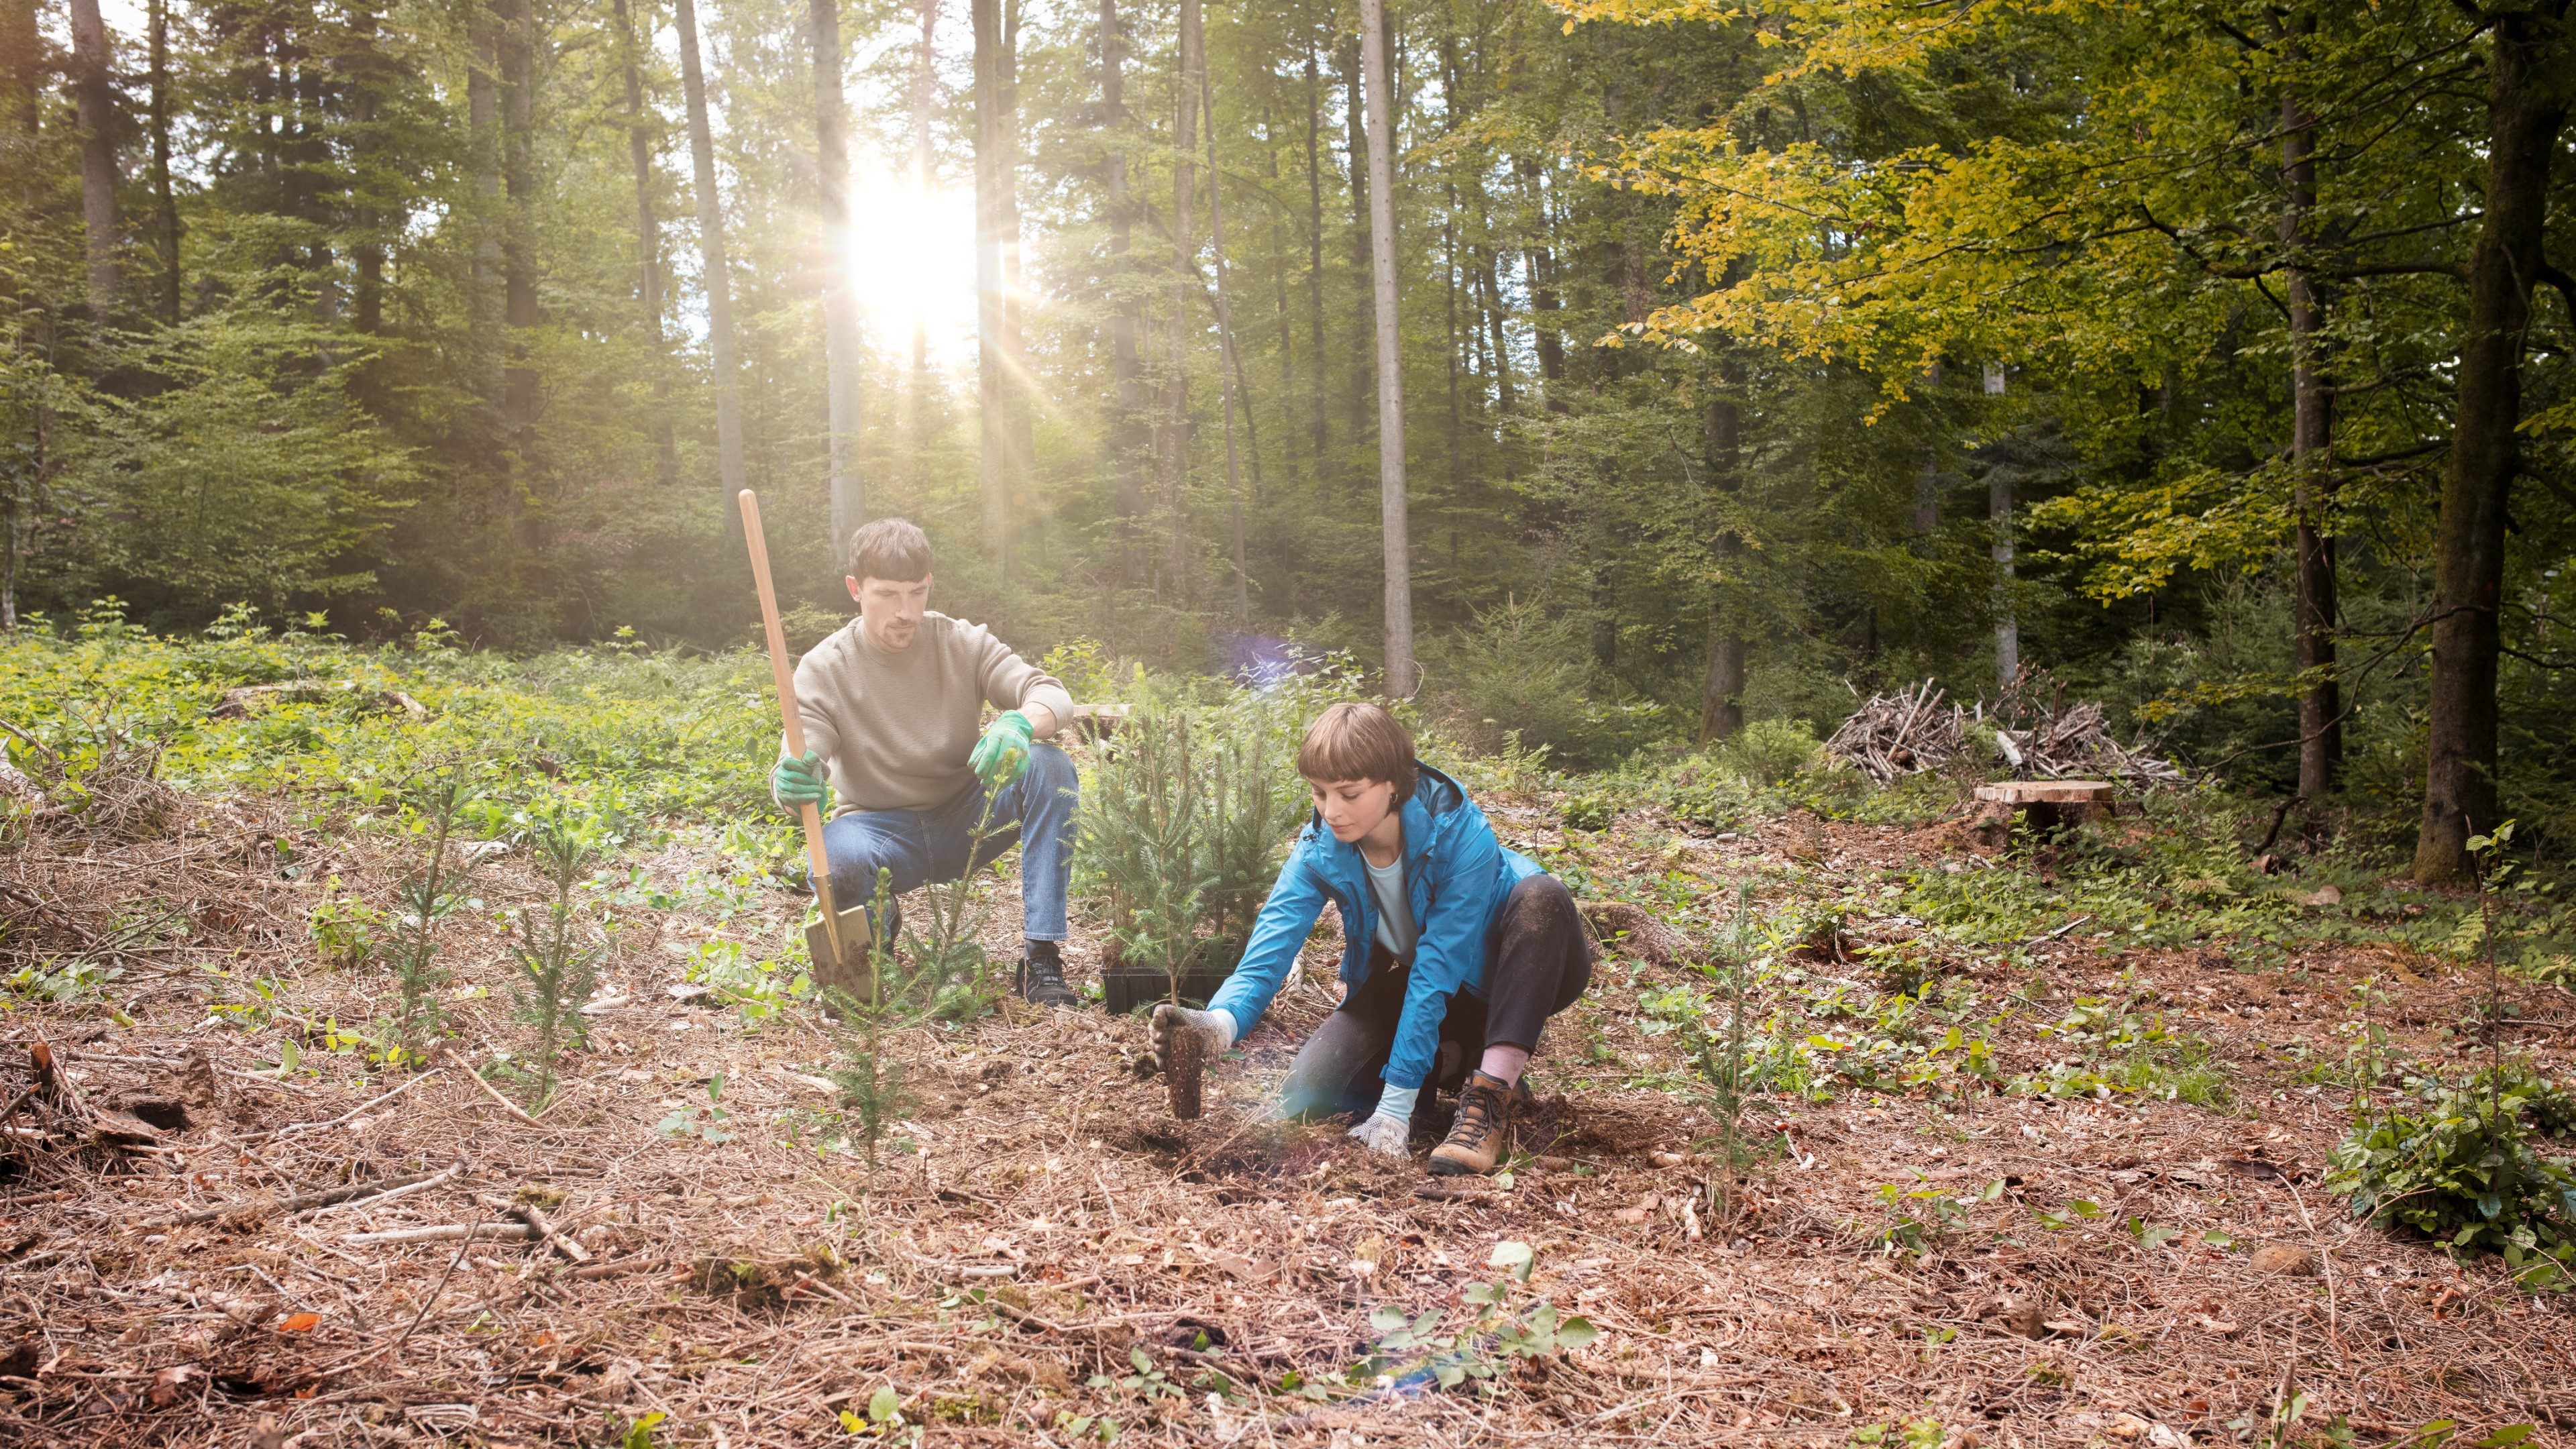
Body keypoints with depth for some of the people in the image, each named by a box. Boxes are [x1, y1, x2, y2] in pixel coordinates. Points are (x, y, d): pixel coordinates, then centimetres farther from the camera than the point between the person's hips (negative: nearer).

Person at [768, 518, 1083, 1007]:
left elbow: (1053, 695, -14)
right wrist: (792, 785, -46)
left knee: (1049, 766, -25)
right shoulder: (823, 670, -8)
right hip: (882, 831, -2)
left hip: (965, 821, 2)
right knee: (837, 863, -37)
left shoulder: (962, 643, -5)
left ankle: (1042, 956, -26)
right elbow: (802, 761, -19)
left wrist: (1020, 723, -39)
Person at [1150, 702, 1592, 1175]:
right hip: (1405, 977, 4)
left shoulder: (1460, 834, -32)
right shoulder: (1319, 850, -19)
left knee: (1541, 897, -37)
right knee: (1308, 1095, -17)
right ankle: (1456, 1061, 5)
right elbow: (1271, 948, -30)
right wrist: (1221, 1022, -52)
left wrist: (1395, 1105, -37)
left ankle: (1494, 1091, -30)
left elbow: (1437, 971, -35)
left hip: (1495, 972, -3)